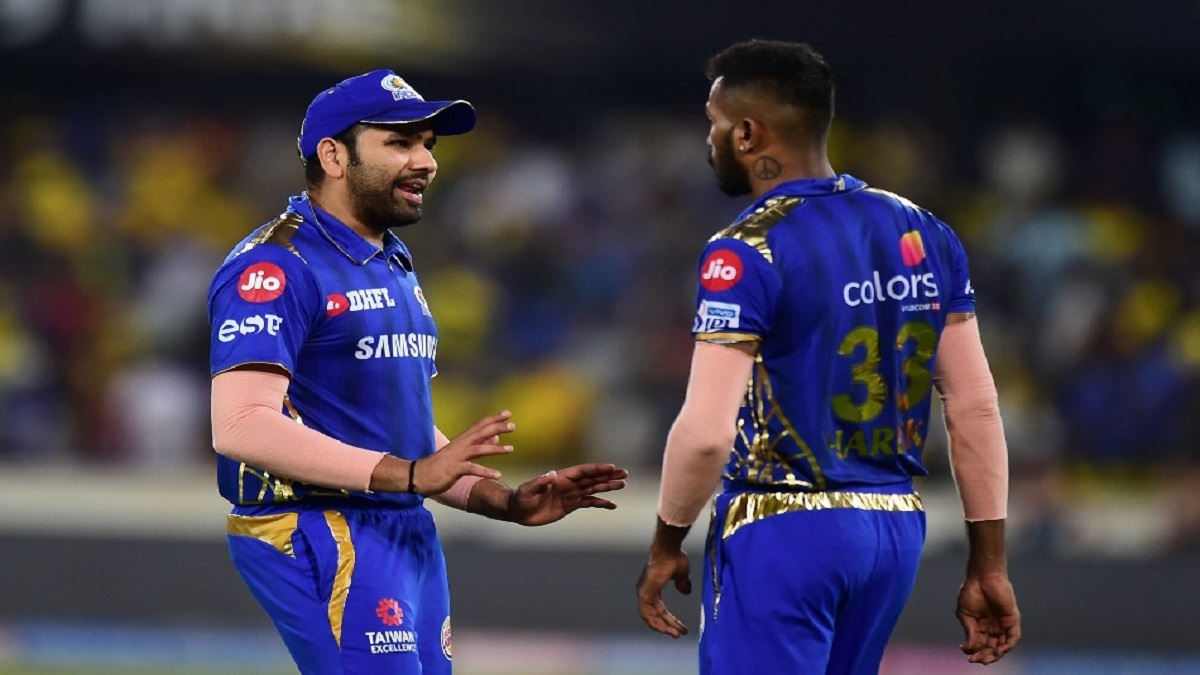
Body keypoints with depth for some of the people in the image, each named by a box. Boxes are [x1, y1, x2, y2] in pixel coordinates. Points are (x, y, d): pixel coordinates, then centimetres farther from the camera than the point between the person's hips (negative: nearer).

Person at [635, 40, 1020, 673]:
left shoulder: (747, 253, -13)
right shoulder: (924, 235, 7)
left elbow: (706, 432, -19)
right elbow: (975, 408, 7)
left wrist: (665, 547, -3)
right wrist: (989, 565, 12)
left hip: (781, 533, -7)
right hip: (897, 527, 7)